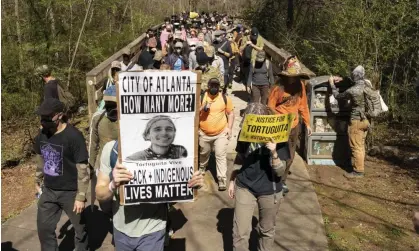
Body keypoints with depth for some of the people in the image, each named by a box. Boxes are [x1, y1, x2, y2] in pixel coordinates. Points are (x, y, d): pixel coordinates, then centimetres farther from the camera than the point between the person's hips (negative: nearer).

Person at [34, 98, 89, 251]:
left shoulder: (73, 136, -22)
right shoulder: (42, 134, -3)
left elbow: (82, 169, -20)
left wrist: (81, 196, -18)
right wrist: (37, 180, 18)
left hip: (70, 192, -5)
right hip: (48, 190, 6)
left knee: (79, 226, 15)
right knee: (44, 228, 16)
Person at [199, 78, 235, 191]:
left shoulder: (225, 98, -5)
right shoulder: (202, 97, -6)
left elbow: (230, 113, 4)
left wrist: (229, 128, -4)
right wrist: (203, 108, -23)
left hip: (221, 133, -2)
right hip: (204, 133, 2)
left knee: (221, 156, -7)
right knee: (203, 154, 23)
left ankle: (222, 180, -3)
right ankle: (202, 168, 52)